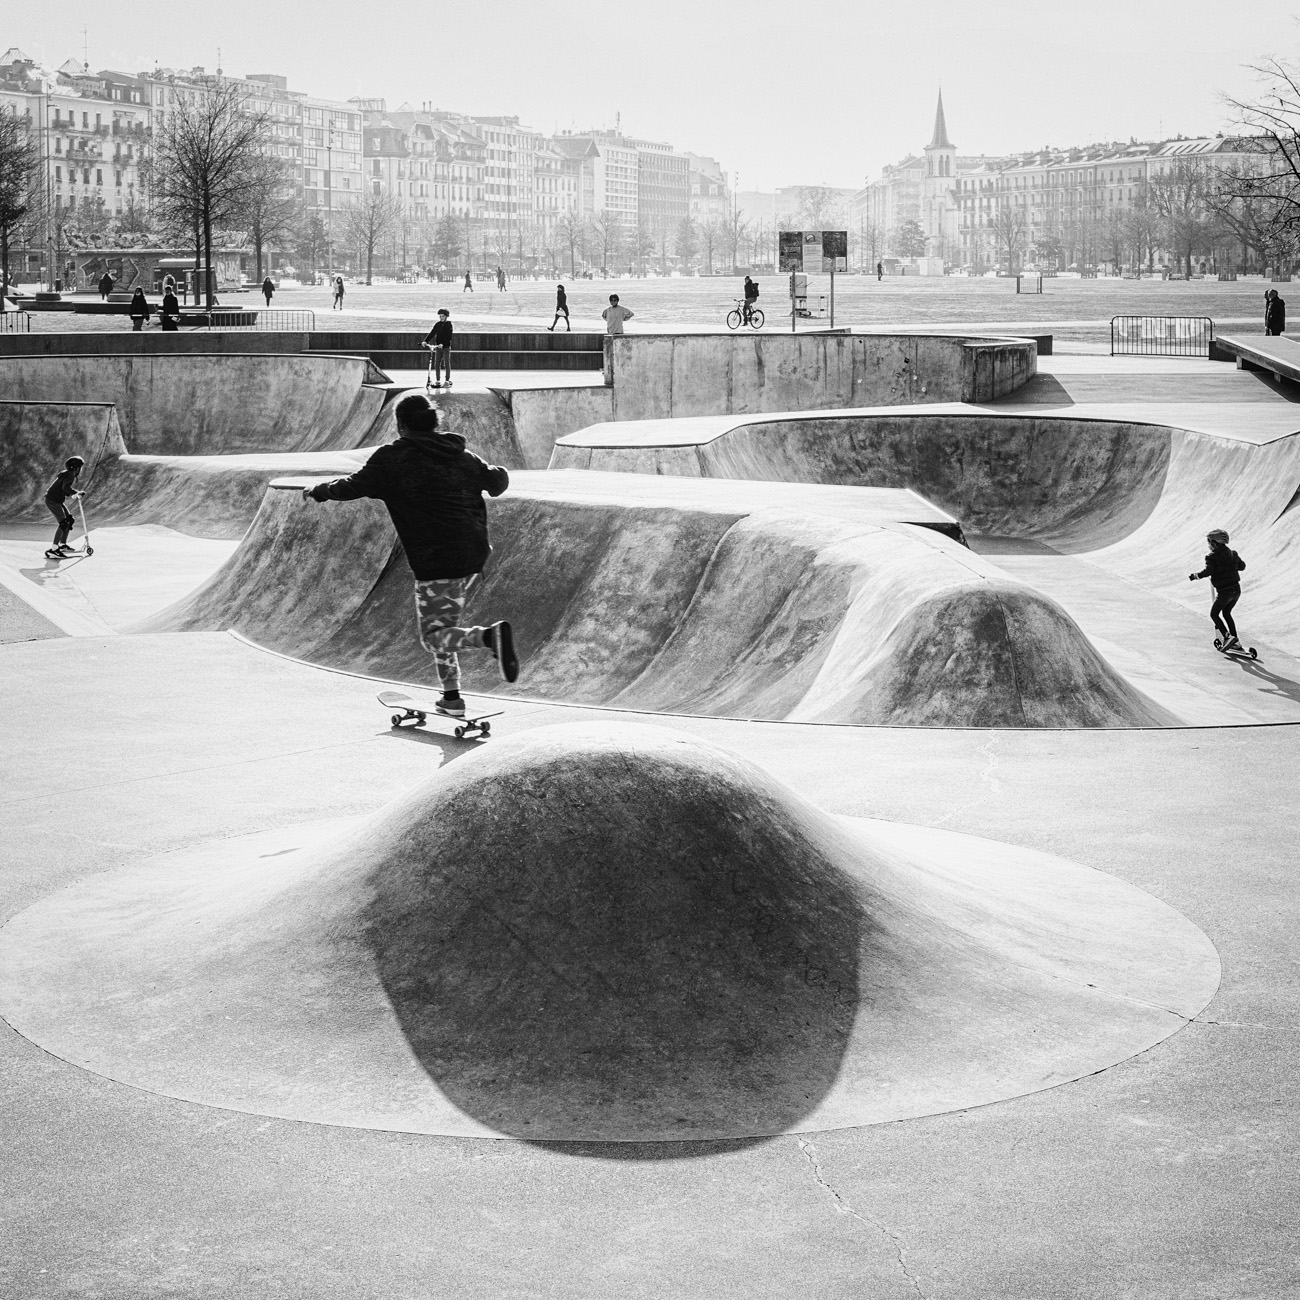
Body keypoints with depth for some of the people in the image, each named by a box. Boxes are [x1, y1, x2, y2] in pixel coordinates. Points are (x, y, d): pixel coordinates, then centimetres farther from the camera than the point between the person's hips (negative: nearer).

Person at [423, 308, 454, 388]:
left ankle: (448, 380, 5)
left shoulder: (449, 325, -6)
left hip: (446, 346, -4)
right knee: (437, 364, 2)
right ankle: (437, 381, 8)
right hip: (438, 347, 4)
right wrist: (425, 341, -13)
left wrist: (442, 344, -29)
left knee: (447, 364, -1)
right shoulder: (438, 324, 7)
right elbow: (432, 333, 1)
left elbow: (449, 336, -16)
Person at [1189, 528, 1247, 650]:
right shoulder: (1232, 554, 10)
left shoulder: (1212, 557, -10)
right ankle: (1236, 642, 19)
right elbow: (1242, 566, 21)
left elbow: (1208, 571, -22)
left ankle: (1228, 637, -8)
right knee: (1226, 613, 24)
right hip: (1237, 590, 7)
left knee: (1214, 614, 10)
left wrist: (1194, 576, -10)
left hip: (1224, 592, -7)